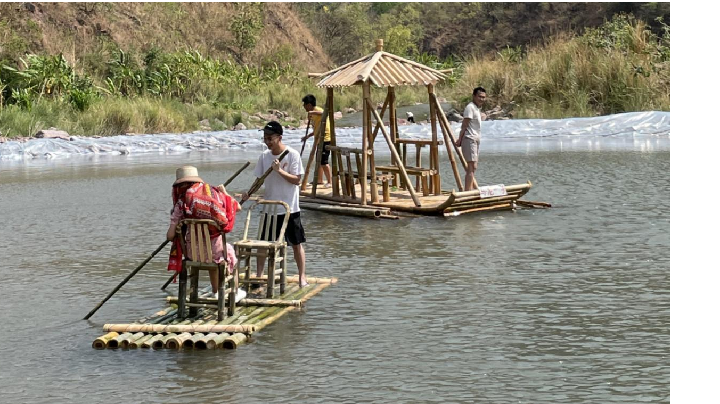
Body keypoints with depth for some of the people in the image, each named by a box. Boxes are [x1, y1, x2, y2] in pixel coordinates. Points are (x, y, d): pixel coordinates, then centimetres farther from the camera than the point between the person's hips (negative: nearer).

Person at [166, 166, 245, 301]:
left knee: (212, 257, 36)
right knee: (229, 251, 34)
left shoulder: (181, 204, -8)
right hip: (216, 249, 0)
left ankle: (216, 293, 49)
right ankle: (236, 293, 43)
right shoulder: (213, 193, -3)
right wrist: (224, 192, 21)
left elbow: (171, 236, -11)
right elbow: (237, 207, 6)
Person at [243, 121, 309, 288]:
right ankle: (259, 277, 12)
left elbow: (297, 180, -13)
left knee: (296, 243, 4)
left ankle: (302, 277, 13)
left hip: (290, 208, -4)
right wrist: (249, 193, -9)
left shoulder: (292, 155, -11)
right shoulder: (264, 156, 3)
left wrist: (279, 170, -24)